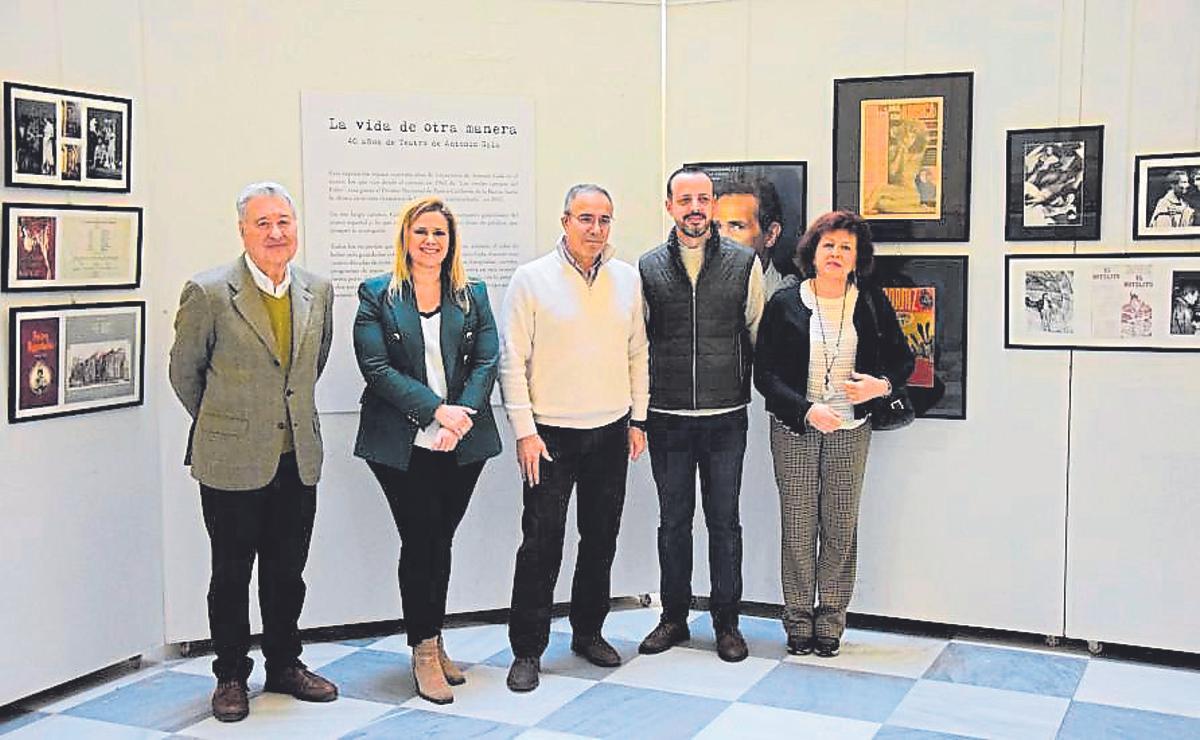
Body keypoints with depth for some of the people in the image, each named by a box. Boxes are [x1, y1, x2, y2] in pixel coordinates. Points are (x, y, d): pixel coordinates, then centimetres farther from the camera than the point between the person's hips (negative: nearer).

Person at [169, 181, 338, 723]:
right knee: (231, 574, 8)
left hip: (298, 460, 4)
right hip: (231, 461, -4)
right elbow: (184, 372, 2)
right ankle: (231, 676, 24)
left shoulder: (318, 291, 3)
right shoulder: (208, 293, -10)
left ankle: (285, 665, 31)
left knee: (287, 571, 15)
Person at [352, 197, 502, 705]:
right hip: (403, 445, -3)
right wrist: (436, 410, -16)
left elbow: (486, 361, 3)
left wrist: (463, 414, -13)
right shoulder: (377, 295, 2)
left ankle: (431, 643, 23)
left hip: (462, 443, 3)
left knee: (440, 540, 10)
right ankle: (425, 651, 8)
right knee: (420, 541, -4)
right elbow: (377, 367, -7)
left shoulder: (472, 296, 11)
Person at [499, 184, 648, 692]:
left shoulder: (627, 278, 6)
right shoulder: (531, 279, -6)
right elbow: (512, 362, -7)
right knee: (541, 544, -2)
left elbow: (637, 354, 13)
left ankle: (588, 632, 29)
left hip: (611, 432, 4)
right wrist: (524, 431, -10)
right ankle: (527, 650, 9)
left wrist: (637, 420, 10)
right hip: (551, 434, -4)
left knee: (601, 539, 13)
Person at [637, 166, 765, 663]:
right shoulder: (648, 267, 3)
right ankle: (674, 617, 23)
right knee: (673, 520, 10)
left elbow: (760, 334, 9)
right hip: (667, 417, 1)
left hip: (726, 416, -1)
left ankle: (726, 622, 19)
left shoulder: (744, 264, 1)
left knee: (724, 520, 7)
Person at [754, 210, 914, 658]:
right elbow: (764, 373, -5)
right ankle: (799, 623, 15)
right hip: (795, 429, -1)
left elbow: (903, 360, 10)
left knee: (841, 528, 4)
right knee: (798, 527, 2)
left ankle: (830, 623, 16)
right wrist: (807, 409, -17)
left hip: (850, 430, 1)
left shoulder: (872, 303, 3)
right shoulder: (785, 305, -2)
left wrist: (882, 385, -12)